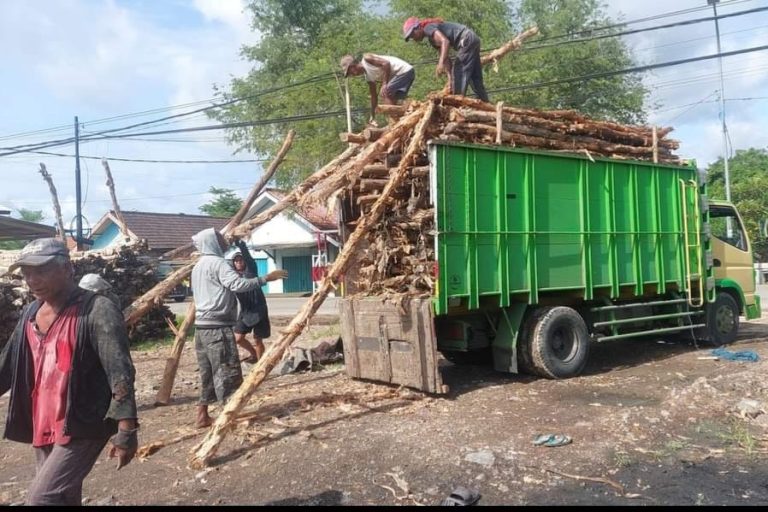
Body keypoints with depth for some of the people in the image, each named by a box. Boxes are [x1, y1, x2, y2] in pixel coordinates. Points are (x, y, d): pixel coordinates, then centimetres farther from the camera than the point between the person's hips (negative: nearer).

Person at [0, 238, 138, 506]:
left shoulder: (97, 310, -15)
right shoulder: (31, 313, 8)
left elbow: (120, 372, -20)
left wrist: (126, 429, -26)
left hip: (83, 425, -7)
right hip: (42, 427, 7)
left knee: (42, 497, -13)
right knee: (63, 497, 16)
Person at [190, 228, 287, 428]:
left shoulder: (199, 266, 19)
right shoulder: (217, 263, -11)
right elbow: (238, 284, -26)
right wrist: (266, 278, -25)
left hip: (202, 326, 10)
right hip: (217, 327, -10)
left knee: (209, 373, 13)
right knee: (227, 372, -5)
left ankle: (202, 416, 17)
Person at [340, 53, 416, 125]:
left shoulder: (367, 58, -9)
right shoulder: (368, 77, 15)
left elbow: (386, 63, -21)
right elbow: (374, 96, 22)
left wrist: (384, 84, -21)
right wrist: (372, 117, 25)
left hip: (405, 70, -10)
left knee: (385, 94, -15)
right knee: (391, 102, 12)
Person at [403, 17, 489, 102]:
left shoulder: (428, 28, -6)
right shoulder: (432, 40, 20)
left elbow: (445, 41, -23)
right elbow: (446, 58, 13)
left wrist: (441, 63, -33)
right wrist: (450, 77, 2)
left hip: (467, 40, -10)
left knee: (459, 73, -9)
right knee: (475, 78, 13)